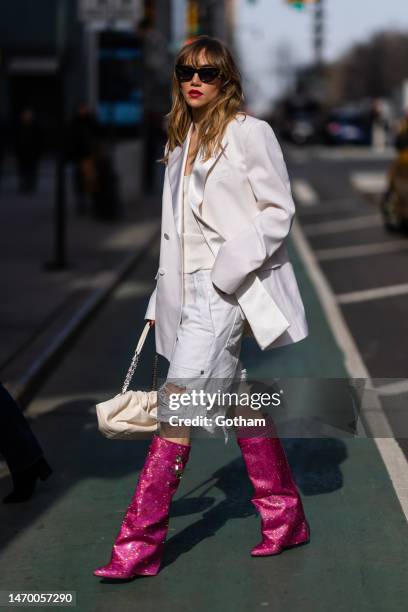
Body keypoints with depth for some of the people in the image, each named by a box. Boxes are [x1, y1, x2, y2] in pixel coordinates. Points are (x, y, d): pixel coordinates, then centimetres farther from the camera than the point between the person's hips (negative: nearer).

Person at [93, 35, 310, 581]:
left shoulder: (248, 132, -5)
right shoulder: (182, 142, 17)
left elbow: (279, 211, -8)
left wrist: (229, 268, -17)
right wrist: (161, 299, 14)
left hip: (227, 288, -8)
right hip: (190, 288, 8)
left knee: (178, 406, -12)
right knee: (239, 405, 12)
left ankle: (139, 544, -9)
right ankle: (285, 518, 23)